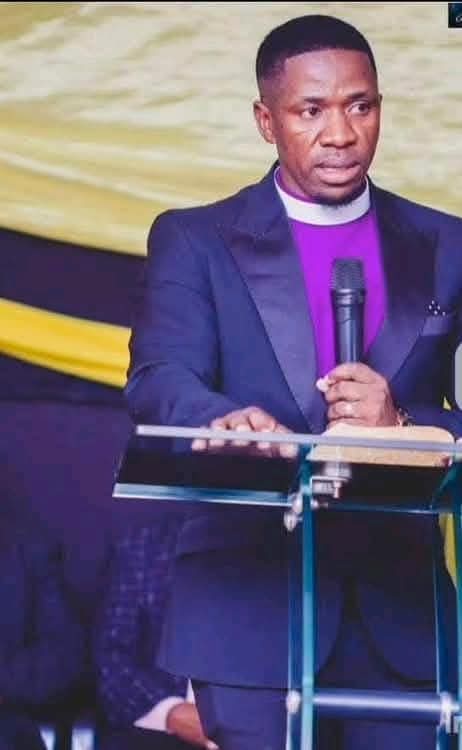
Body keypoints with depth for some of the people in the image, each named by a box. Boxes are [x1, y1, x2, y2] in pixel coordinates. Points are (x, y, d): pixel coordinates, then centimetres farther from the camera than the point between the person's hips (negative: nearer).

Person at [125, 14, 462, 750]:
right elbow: (158, 380, -11)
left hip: (399, 603, 2)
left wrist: (401, 425, -18)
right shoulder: (194, 240, 4)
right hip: (248, 600, -2)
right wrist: (228, 420, -32)